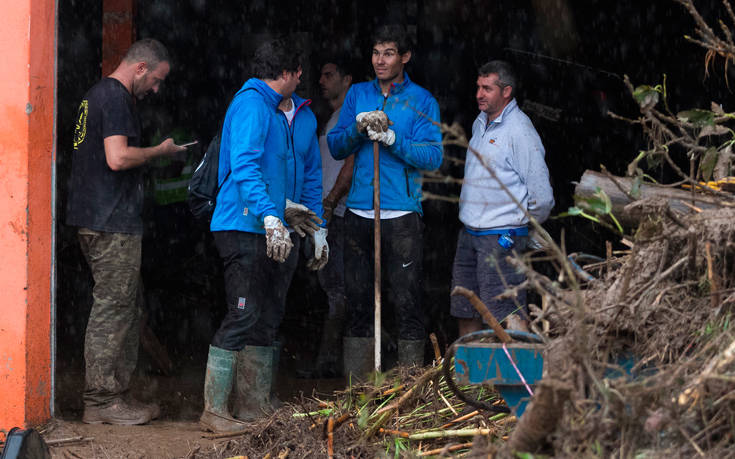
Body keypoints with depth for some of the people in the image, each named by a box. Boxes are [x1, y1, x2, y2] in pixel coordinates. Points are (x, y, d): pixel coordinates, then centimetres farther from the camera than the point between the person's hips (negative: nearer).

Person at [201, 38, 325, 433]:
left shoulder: (303, 116, 18)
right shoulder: (251, 104, -10)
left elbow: (312, 176, 26)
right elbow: (244, 166, -21)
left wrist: (318, 229, 20)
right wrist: (271, 215, -31)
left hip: (282, 232, 9)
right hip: (246, 227, -9)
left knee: (269, 320, 11)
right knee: (244, 316, -12)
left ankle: (254, 406, 19)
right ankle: (214, 411, -8)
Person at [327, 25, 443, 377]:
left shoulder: (421, 100, 3)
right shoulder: (357, 94, 14)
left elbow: (432, 156, -7)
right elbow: (336, 147, 10)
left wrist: (391, 138, -18)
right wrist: (357, 128, -9)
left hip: (401, 214, -4)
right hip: (359, 212, 4)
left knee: (407, 302, -6)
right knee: (357, 302, 6)